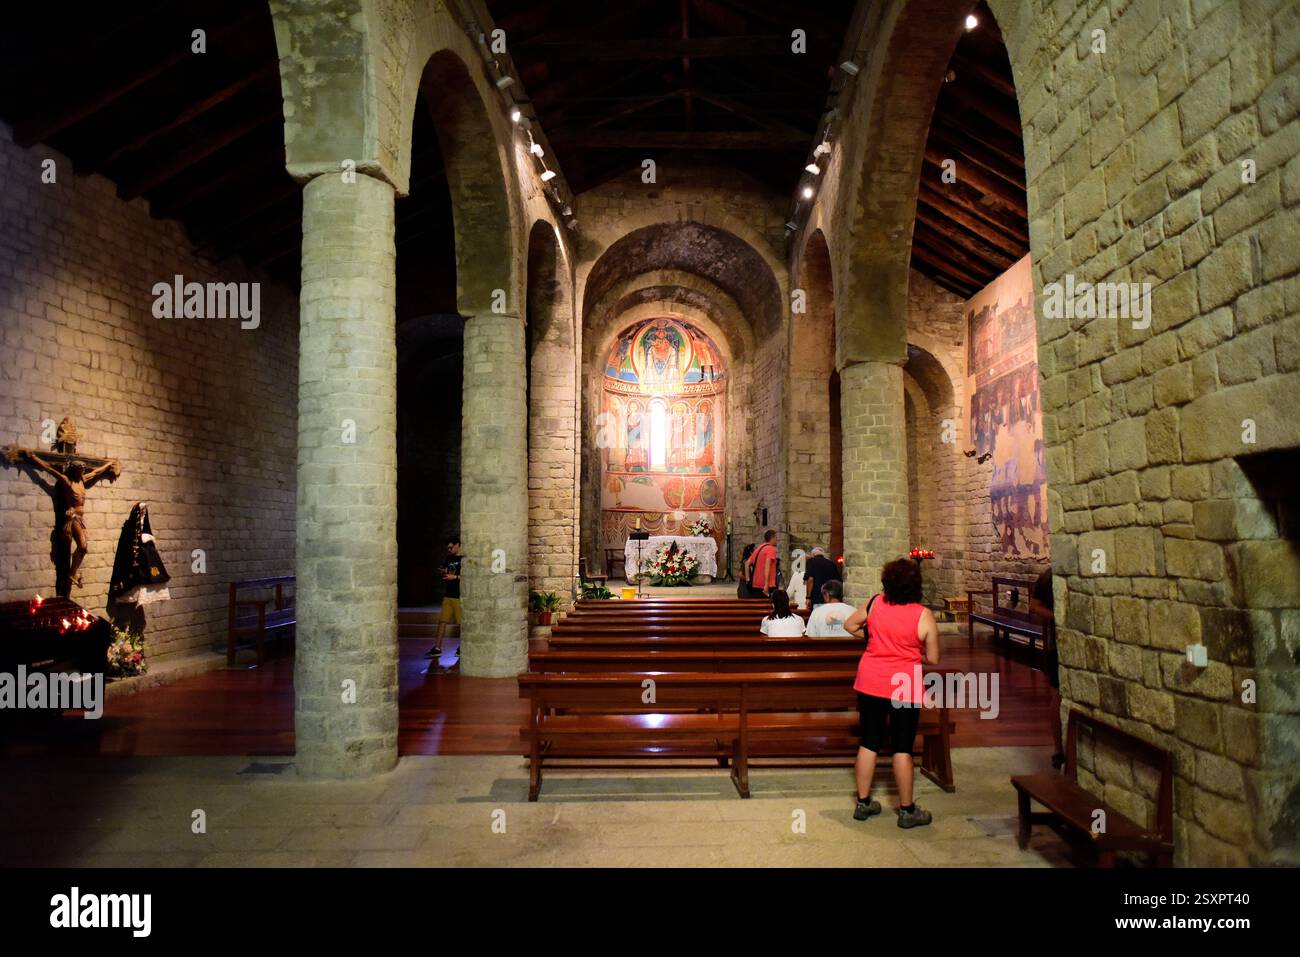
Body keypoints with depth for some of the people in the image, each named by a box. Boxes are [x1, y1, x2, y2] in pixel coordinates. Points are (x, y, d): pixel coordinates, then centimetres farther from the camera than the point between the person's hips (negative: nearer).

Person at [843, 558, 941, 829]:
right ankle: (907, 810, 16)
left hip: (870, 683, 3)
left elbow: (849, 625, 10)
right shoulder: (924, 616, -11)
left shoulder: (875, 603, -4)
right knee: (902, 748, 6)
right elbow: (933, 659, -4)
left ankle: (863, 803, 22)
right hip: (905, 687, -3)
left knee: (869, 743, 11)